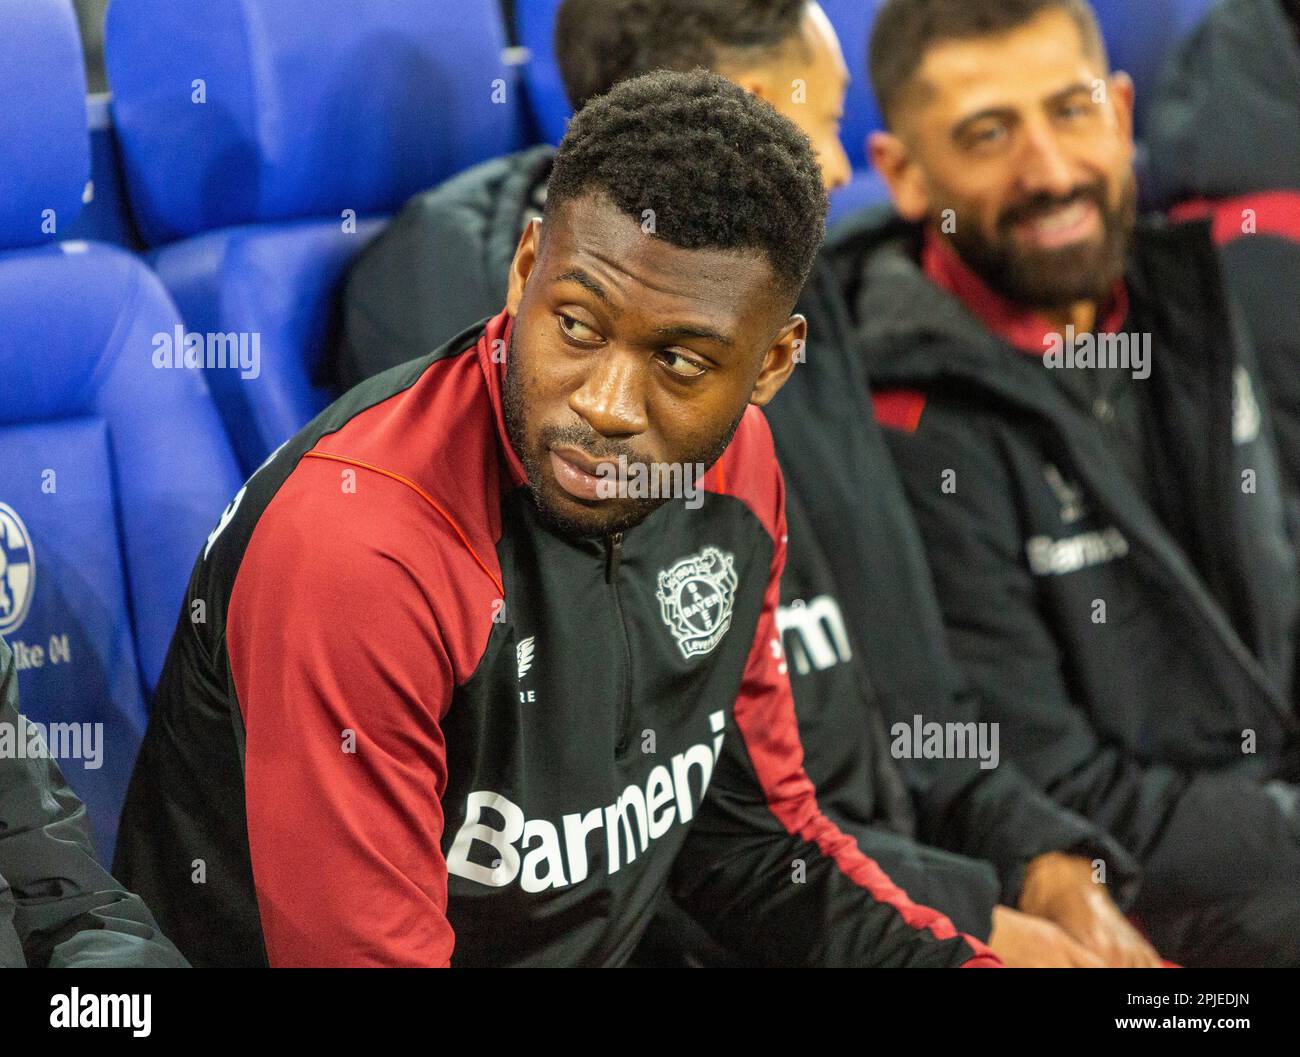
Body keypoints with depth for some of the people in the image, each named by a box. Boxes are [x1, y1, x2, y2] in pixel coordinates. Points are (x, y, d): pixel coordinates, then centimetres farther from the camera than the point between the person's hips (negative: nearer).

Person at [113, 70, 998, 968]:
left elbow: (753, 837, 9)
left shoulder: (733, 467, -3)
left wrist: (956, 963, -5)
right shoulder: (358, 548, -24)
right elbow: (363, 950, -23)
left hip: (606, 949, 6)